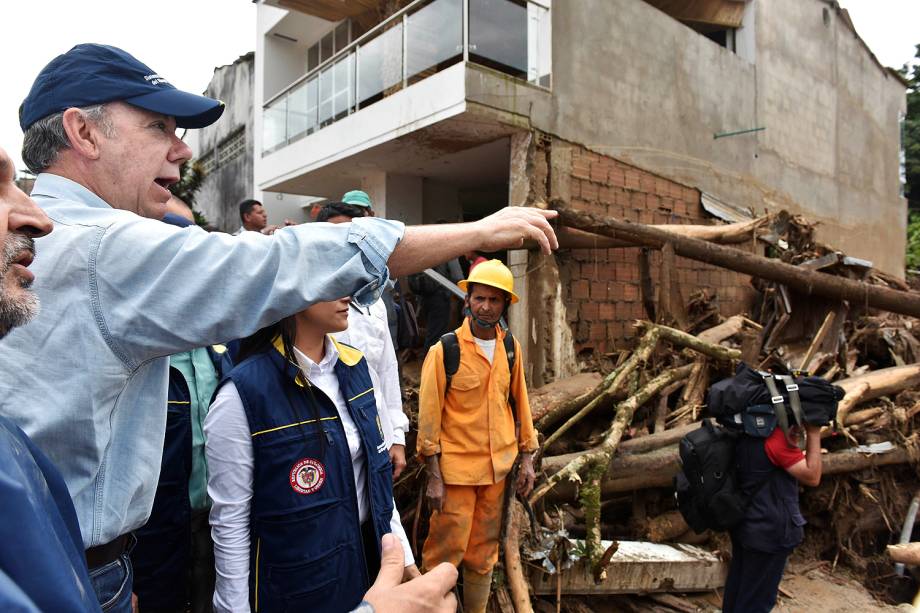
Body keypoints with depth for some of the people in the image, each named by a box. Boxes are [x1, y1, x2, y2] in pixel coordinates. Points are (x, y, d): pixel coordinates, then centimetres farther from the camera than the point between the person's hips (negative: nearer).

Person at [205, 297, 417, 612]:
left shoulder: (355, 366, -4)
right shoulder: (243, 393, -24)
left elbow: (376, 473, 5)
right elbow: (230, 522, -16)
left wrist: (404, 554, 8)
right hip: (296, 587, -5)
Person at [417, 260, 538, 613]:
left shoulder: (511, 348, 4)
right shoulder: (445, 351, -11)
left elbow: (519, 402, 11)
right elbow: (429, 415, -10)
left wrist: (527, 458, 10)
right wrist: (434, 477, -10)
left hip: (499, 467, 5)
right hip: (456, 468, -4)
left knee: (484, 553, 16)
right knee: (446, 552, 2)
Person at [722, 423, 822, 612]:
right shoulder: (777, 437, -23)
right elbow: (812, 476, -18)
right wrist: (814, 433, -15)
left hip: (745, 523, 8)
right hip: (769, 530, -8)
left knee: (737, 588, 20)